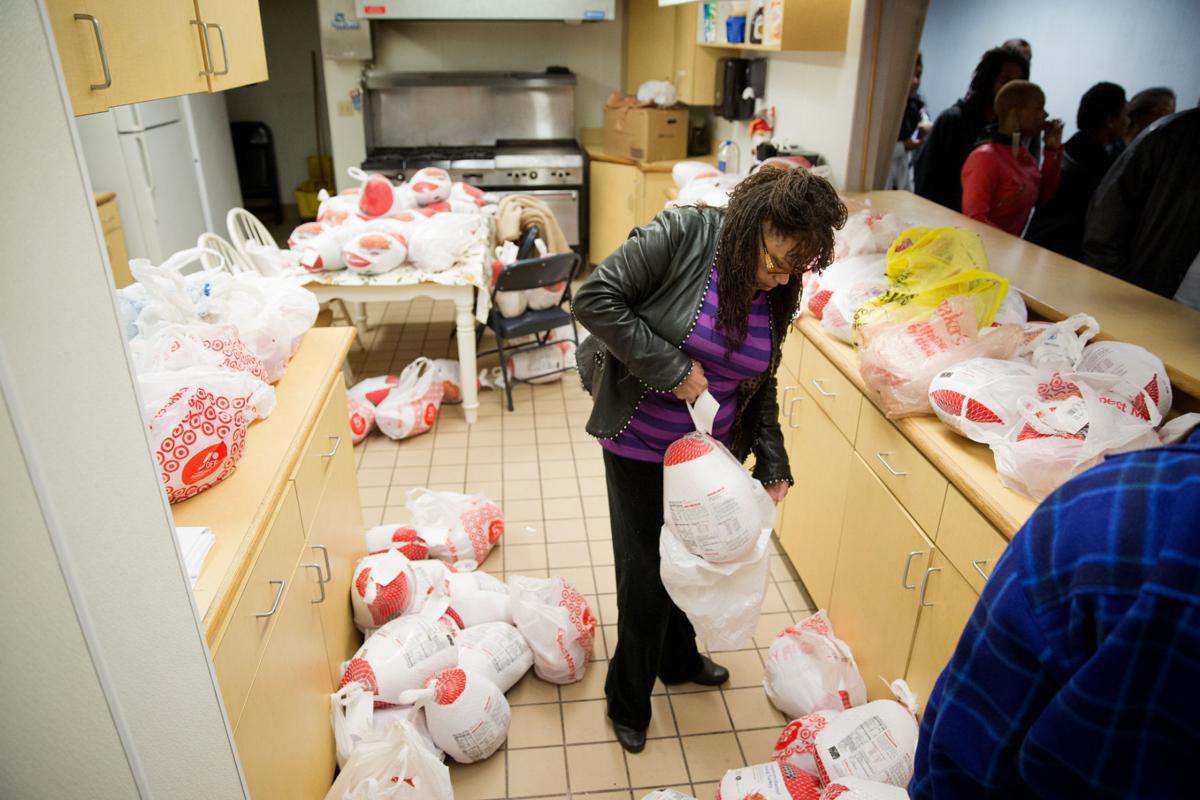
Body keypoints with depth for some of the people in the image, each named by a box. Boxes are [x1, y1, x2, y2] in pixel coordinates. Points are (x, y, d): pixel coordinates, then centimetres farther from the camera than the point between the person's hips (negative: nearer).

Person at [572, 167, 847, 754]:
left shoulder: (776, 293, -2)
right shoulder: (680, 236, -21)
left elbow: (761, 381, 8)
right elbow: (595, 299, -25)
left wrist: (772, 461, 0)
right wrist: (670, 367, -27)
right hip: (640, 448, -5)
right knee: (645, 574, 5)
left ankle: (679, 660, 51)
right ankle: (627, 702, 31)